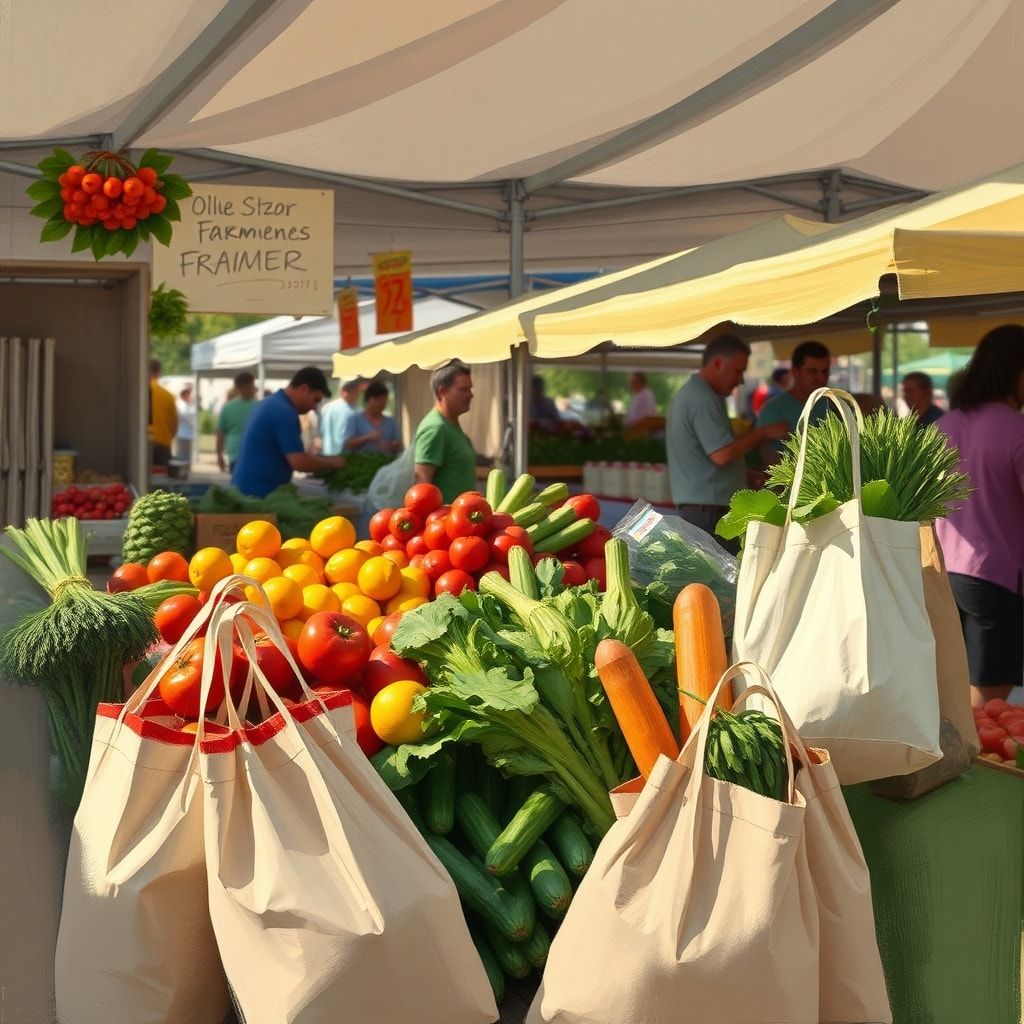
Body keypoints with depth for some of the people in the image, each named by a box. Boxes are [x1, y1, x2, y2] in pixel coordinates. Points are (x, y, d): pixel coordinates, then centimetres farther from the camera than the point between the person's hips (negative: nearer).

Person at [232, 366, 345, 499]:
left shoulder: (272, 404, 15)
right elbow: (299, 462, -20)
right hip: (260, 493, -10)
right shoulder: (284, 412, -17)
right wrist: (333, 463, -5)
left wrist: (322, 458, 17)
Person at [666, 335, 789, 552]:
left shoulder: (688, 394, 20)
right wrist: (763, 433, -11)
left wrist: (754, 476, 21)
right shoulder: (703, 399, -14)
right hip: (709, 510, -11)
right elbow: (722, 454, -22)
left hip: (692, 508, 11)